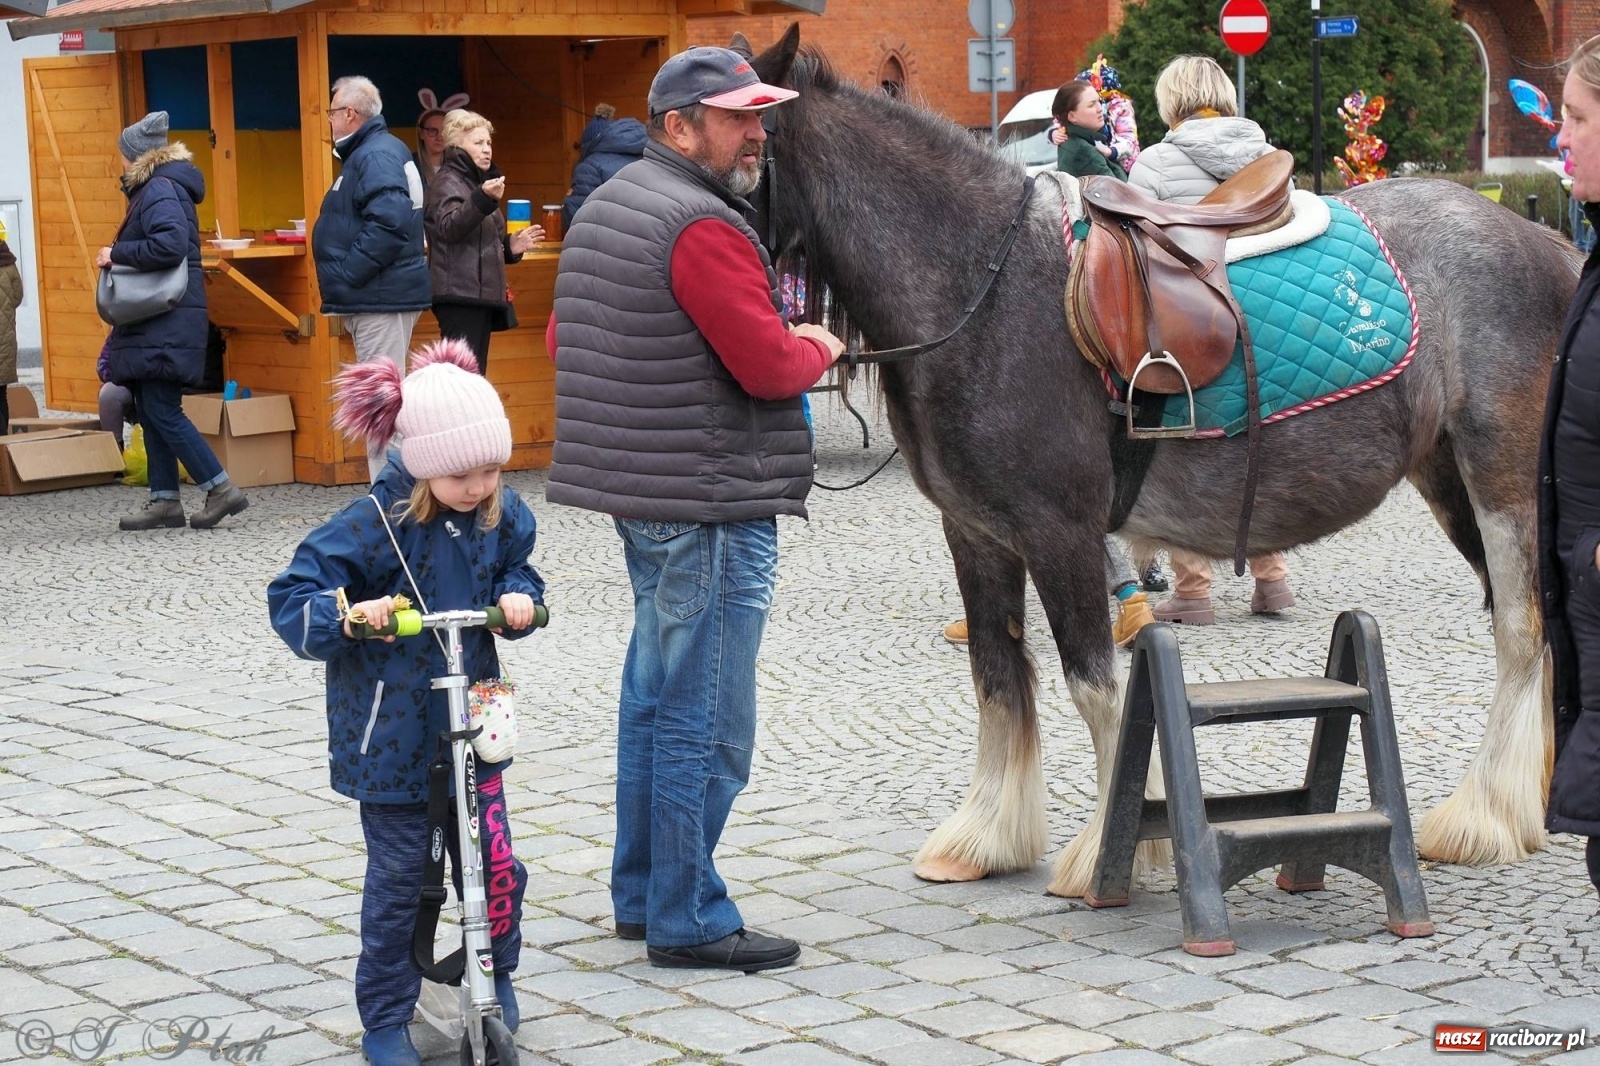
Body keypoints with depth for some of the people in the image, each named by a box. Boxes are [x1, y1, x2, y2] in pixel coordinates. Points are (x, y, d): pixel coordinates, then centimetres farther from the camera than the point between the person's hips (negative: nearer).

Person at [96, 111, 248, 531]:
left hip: (168, 322, -10)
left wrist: (116, 253, -18)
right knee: (151, 410, 10)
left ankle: (221, 489, -8)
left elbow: (170, 245, -27)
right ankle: (165, 502, 12)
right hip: (154, 322, 10)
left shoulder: (160, 189, -13)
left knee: (162, 411, -11)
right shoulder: (153, 188, 19)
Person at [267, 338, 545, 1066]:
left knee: (495, 863, 4)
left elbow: (516, 570, 14)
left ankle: (494, 977, 29)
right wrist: (343, 617, -36)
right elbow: (290, 596, -16)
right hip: (390, 729, -4)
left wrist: (518, 598, -9)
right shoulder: (377, 522, -18)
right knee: (397, 879, 4)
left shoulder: (501, 514, -2)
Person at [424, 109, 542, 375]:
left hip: (480, 293, 10)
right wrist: (483, 200, -39)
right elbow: (449, 227, -25)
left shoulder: (476, 182, 24)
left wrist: (511, 247, 12)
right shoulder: (448, 181, -4)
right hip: (460, 295, -10)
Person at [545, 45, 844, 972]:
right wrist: (817, 347, 0)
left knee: (656, 697, 18)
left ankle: (641, 893, 28)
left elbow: (562, 340, 22)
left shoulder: (604, 209, 14)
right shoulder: (704, 228, -18)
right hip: (709, 504, -11)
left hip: (642, 497, 11)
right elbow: (771, 368, -21)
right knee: (705, 722, -4)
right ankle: (689, 921, 3)